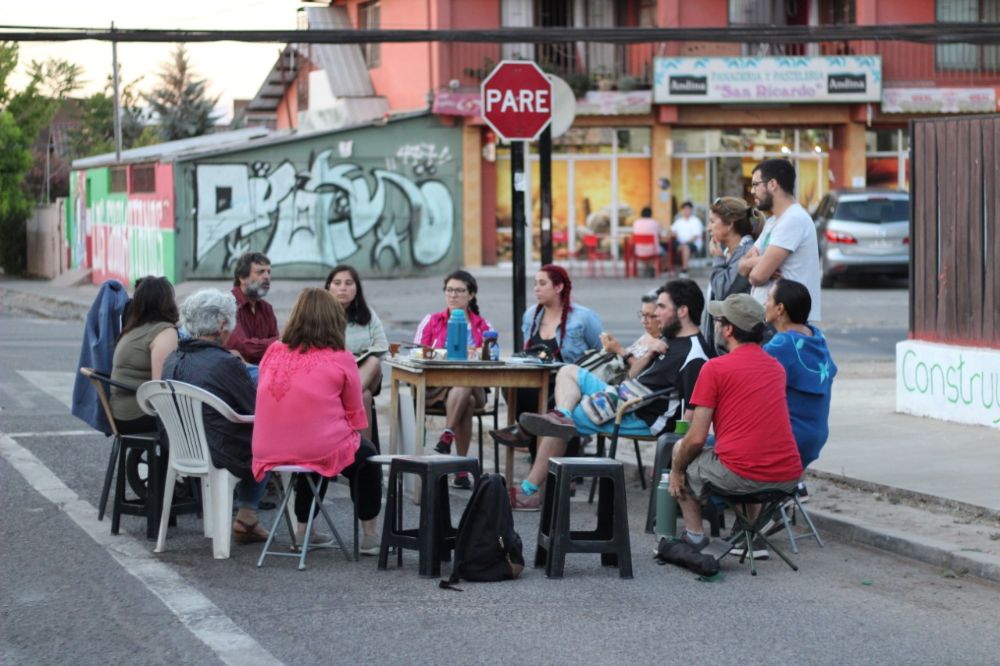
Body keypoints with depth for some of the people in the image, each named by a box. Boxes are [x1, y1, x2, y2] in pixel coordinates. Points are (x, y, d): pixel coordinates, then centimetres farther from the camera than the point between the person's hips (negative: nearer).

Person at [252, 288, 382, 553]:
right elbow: (355, 413, 3)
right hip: (321, 450, -4)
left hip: (269, 450, 4)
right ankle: (370, 536, 28)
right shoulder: (340, 359, -7)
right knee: (367, 455, 27)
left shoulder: (273, 353, 3)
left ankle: (303, 530, 37)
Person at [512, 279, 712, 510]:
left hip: (640, 419, -11)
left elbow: (692, 413, -26)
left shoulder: (694, 356, -19)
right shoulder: (670, 339, 13)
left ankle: (529, 490, -5)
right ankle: (562, 417, -15)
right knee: (568, 371, 15)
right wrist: (650, 354, 1)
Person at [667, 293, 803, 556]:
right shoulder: (776, 367, 15)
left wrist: (676, 471, 11)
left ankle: (694, 536, 18)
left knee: (681, 449, 20)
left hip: (741, 476, -6)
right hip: (788, 478, 6)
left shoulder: (715, 368, -4)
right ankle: (754, 537, 30)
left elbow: (697, 438, -6)